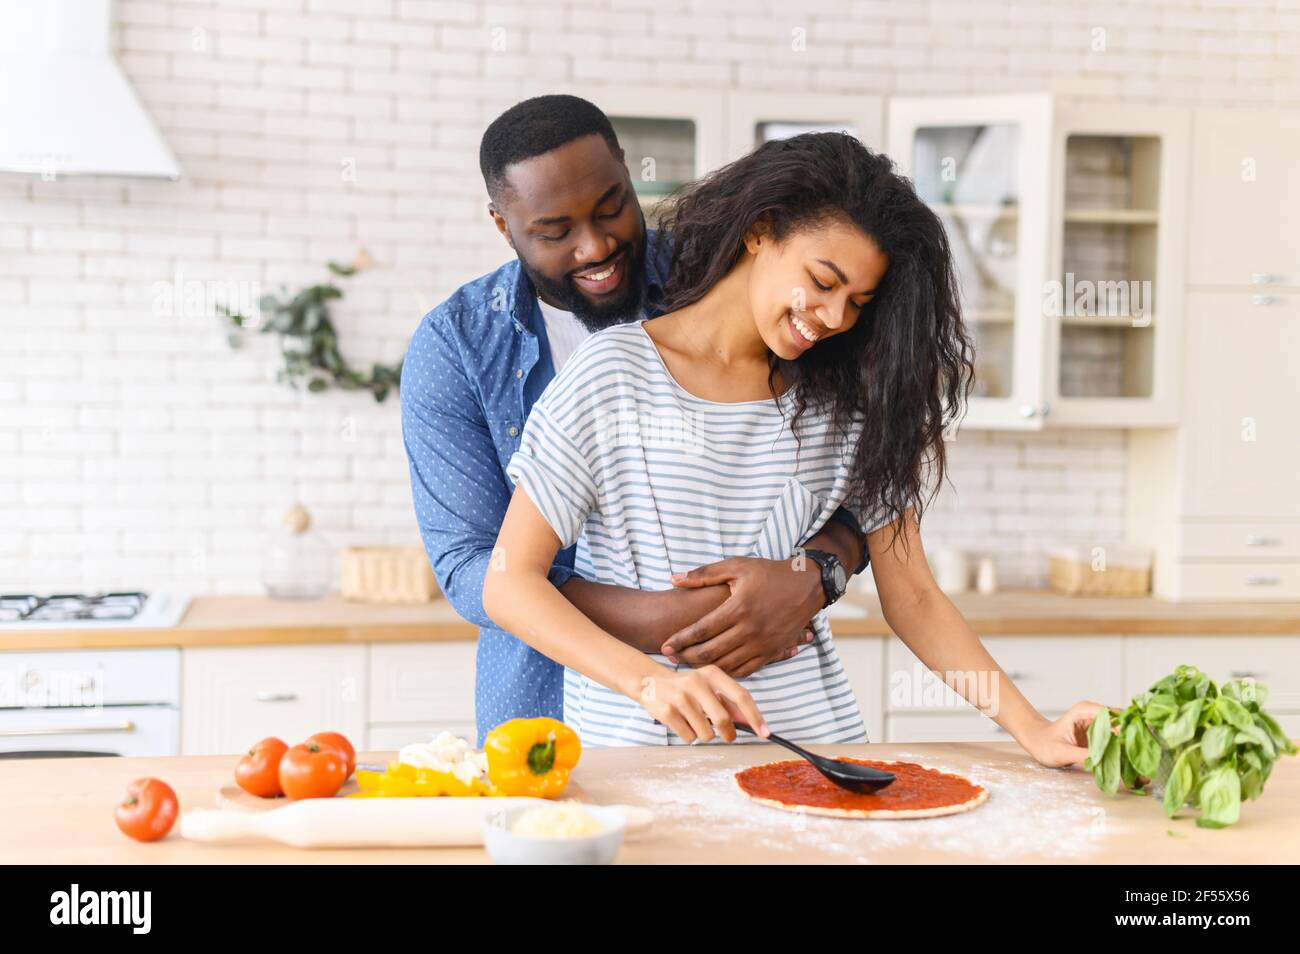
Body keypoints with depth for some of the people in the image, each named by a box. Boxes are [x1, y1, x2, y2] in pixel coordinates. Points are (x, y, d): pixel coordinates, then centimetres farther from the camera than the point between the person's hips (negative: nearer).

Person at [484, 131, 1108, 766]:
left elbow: (911, 597, 9)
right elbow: (509, 584, -7)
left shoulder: (844, 402, 8)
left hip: (810, 734, 3)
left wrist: (1032, 730, -2)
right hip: (637, 739, -3)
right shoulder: (615, 373, -4)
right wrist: (652, 681, -20)